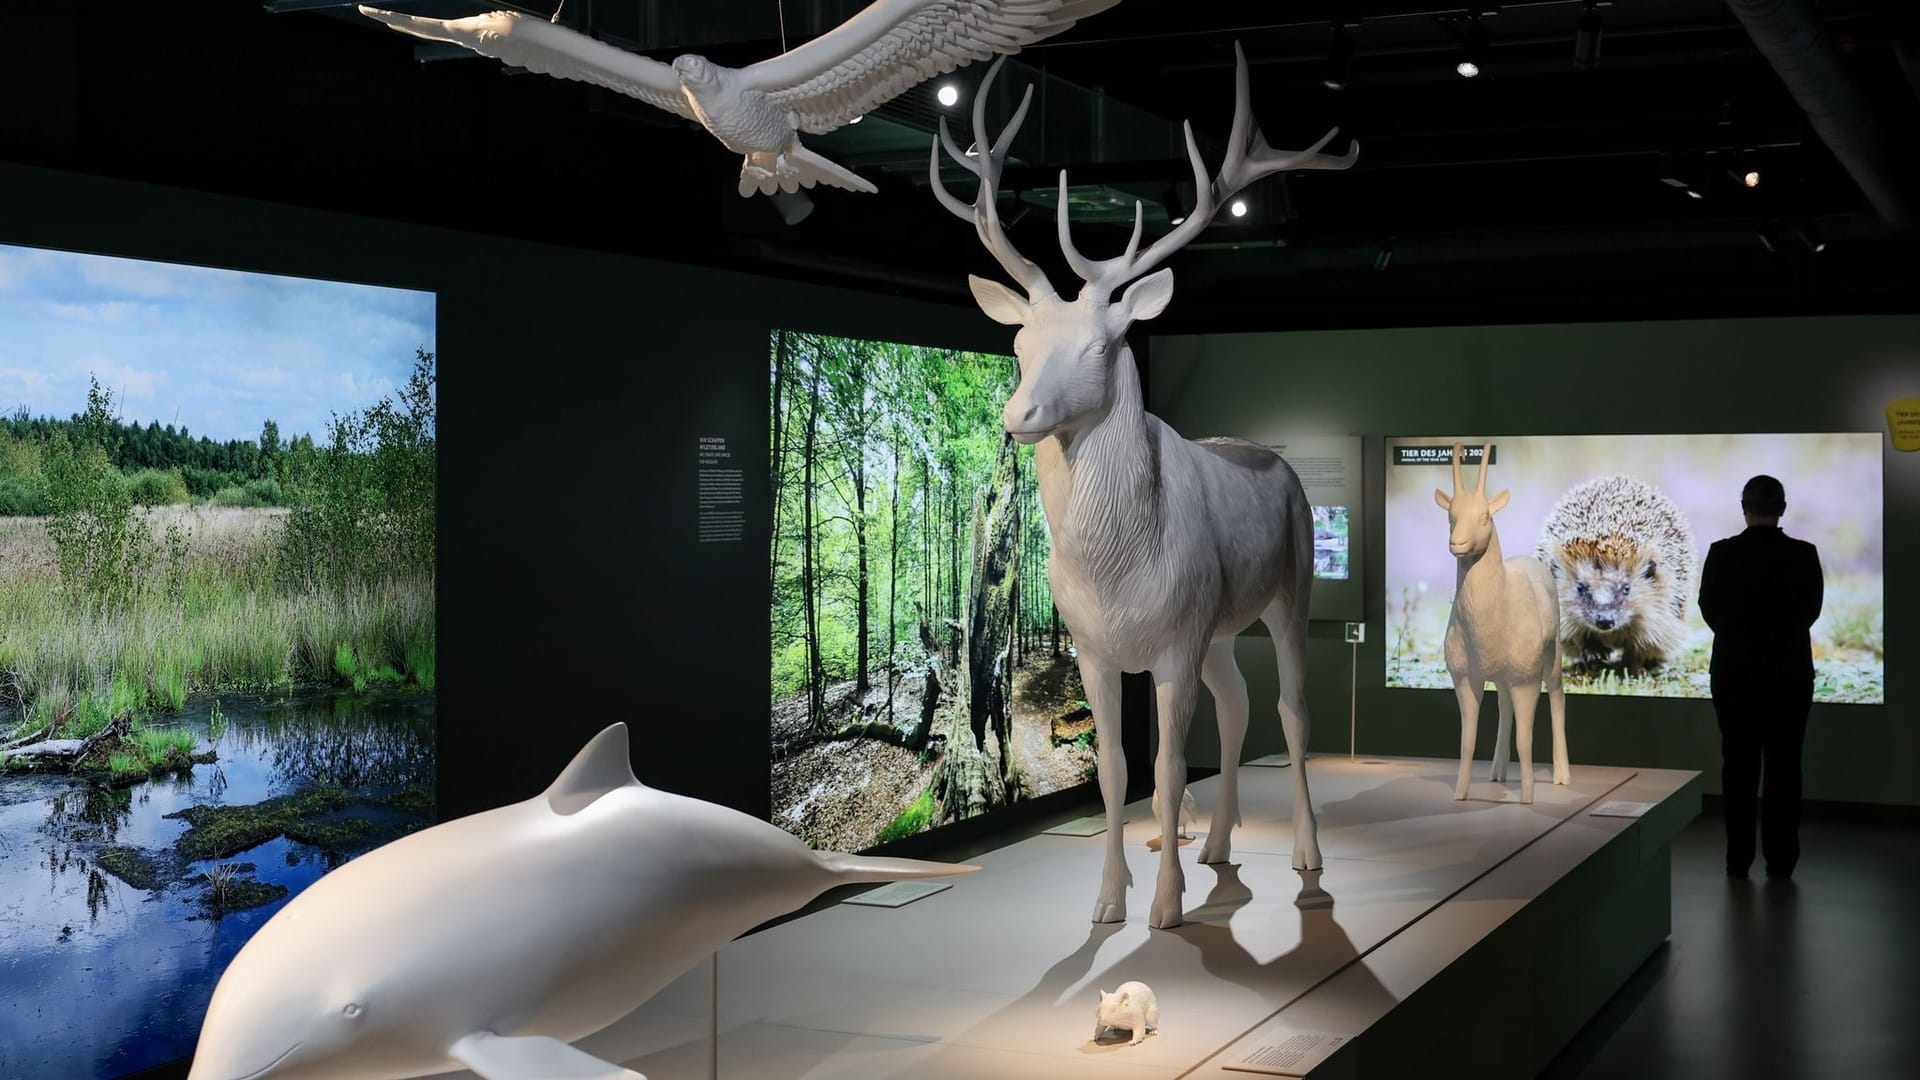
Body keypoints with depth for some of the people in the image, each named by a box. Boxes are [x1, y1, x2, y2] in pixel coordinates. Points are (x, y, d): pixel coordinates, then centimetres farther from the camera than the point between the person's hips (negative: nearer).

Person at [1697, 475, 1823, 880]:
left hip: (1735, 671, 0)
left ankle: (1739, 858, 11)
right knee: (1784, 766, 7)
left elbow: (1709, 609, 1)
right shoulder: (1804, 554, -9)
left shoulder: (1722, 553, -10)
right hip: (1790, 672, 0)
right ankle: (1780, 860, 8)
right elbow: (1811, 610, 2)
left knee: (1739, 764, 9)